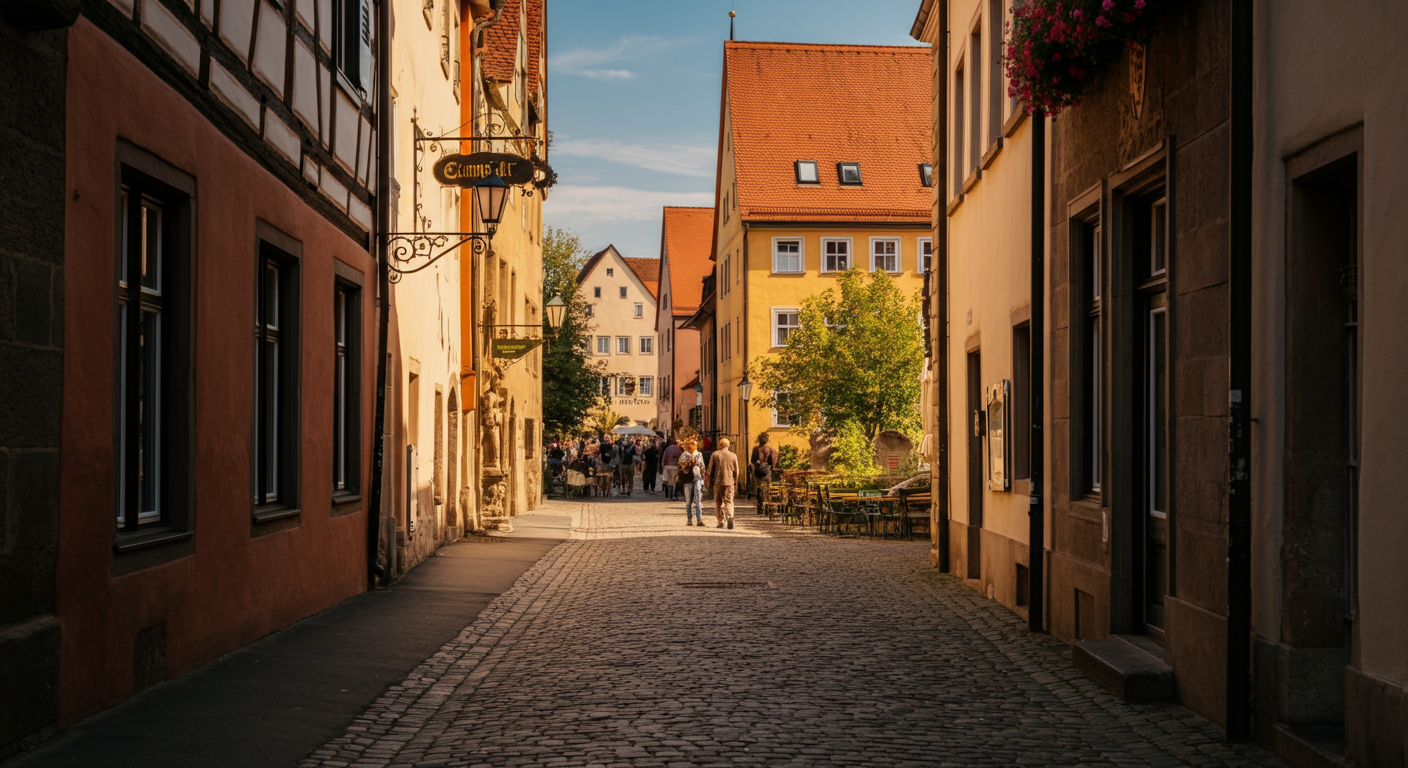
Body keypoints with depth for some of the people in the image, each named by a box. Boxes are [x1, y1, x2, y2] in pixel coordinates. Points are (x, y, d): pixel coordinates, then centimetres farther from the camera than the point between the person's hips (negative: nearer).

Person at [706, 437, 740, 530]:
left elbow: (710, 470, 2)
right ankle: (730, 517, -23)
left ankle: (720, 521, 9)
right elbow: (736, 471, 8)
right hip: (729, 482, 1)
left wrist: (710, 483, 10)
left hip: (718, 481, -1)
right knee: (729, 501, 1)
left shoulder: (715, 455, 0)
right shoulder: (733, 455, 4)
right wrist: (735, 482, 19)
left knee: (718, 502, 9)